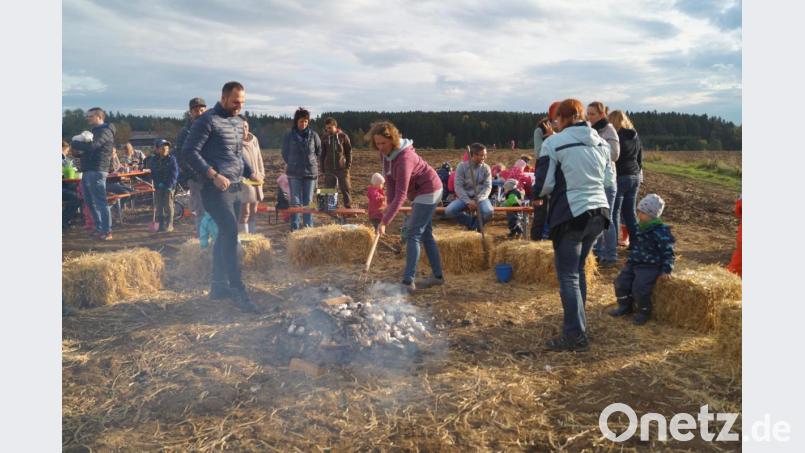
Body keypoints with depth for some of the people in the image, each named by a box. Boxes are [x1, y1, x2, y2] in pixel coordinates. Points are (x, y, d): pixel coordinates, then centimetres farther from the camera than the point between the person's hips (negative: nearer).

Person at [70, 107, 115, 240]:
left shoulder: (105, 131, -9)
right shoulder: (94, 131, 23)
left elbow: (91, 146, -24)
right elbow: (87, 150, 24)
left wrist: (74, 144, -8)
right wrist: (78, 151, 2)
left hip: (96, 172, -10)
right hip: (87, 171, 10)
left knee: (100, 202, -9)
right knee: (91, 202, 11)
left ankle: (107, 232, -7)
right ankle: (99, 228, 18)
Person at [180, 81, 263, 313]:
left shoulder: (238, 122, 16)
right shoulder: (207, 120, -9)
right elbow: (189, 152, -14)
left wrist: (250, 173, 9)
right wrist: (214, 175, -22)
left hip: (234, 189, 9)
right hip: (215, 189, -8)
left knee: (226, 236, 12)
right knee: (231, 233, -17)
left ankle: (218, 286, 22)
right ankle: (239, 292, -16)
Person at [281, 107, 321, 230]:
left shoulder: (313, 135, 1)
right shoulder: (289, 136, -1)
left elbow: (319, 151, 13)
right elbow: (285, 153, 11)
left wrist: (312, 161, 8)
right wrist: (291, 163, 8)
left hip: (311, 172, 1)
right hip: (294, 173, -1)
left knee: (308, 201, 7)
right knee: (295, 201, 0)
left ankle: (309, 226, 12)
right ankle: (295, 227, 5)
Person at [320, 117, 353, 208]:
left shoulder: (343, 136, 0)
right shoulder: (325, 138, 8)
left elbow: (349, 151, 3)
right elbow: (322, 154, 13)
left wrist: (348, 164, -5)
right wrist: (322, 168, 8)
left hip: (342, 168, -3)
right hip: (329, 169, 3)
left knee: (345, 189, -1)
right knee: (329, 190, 6)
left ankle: (348, 206, 7)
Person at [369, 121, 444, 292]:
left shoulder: (404, 158, -34)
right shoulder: (385, 152, -7)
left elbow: (401, 195, -38)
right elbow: (389, 179, 0)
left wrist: (384, 222, -40)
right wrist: (389, 205, -10)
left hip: (429, 191, -10)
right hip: (419, 192, 10)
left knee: (413, 234, -13)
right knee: (426, 234, 15)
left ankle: (408, 282, -11)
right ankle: (438, 276, 25)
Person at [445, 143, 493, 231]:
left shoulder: (486, 168, 0)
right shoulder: (461, 166, -5)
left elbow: (488, 187, -5)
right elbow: (458, 187, -10)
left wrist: (478, 200, -22)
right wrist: (468, 201, -23)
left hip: (480, 198, 0)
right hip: (464, 197, 0)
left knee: (489, 212, -33)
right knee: (448, 211, -27)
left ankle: (476, 223, 3)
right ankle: (471, 221, 1)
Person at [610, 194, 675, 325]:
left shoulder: (661, 232, -15)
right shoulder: (639, 228, 9)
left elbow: (668, 253, -13)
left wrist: (666, 270, -18)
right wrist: (630, 260, 23)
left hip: (651, 266, -7)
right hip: (634, 263, 8)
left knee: (639, 287, -21)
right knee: (621, 282, -5)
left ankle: (644, 312, 4)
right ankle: (625, 306, 15)